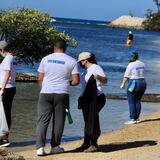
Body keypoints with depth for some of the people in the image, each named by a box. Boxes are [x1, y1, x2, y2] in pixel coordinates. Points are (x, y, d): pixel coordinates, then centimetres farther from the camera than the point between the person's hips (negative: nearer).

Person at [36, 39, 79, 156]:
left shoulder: (46, 59, 5)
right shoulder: (72, 61, 1)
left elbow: (40, 79, 6)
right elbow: (76, 80, -4)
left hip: (45, 93, 1)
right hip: (62, 94, -1)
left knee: (42, 121, 0)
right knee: (58, 121, 9)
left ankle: (40, 147, -10)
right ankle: (55, 146, 13)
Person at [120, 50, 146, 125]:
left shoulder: (131, 65, -13)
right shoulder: (142, 64, 7)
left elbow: (126, 76, -10)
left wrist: (123, 84, 1)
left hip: (133, 84, -7)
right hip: (143, 83, 7)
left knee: (131, 102, 0)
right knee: (138, 101, 14)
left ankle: (133, 119, -2)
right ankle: (137, 118, 15)